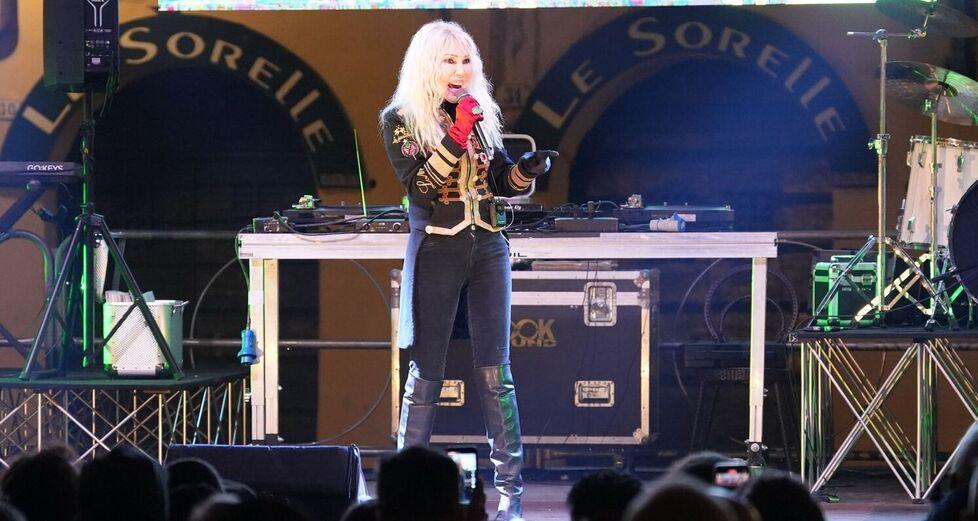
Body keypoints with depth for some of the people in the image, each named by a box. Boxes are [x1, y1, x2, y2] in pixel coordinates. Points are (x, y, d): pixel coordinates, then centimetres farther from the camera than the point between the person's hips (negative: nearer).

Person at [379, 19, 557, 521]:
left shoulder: (482, 113, 11)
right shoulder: (401, 118, -3)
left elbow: (501, 183, 13)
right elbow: (419, 187, -13)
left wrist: (527, 169, -8)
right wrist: (456, 137, -22)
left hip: (488, 249, 3)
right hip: (436, 251, -3)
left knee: (495, 371, -1)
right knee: (426, 371, 0)